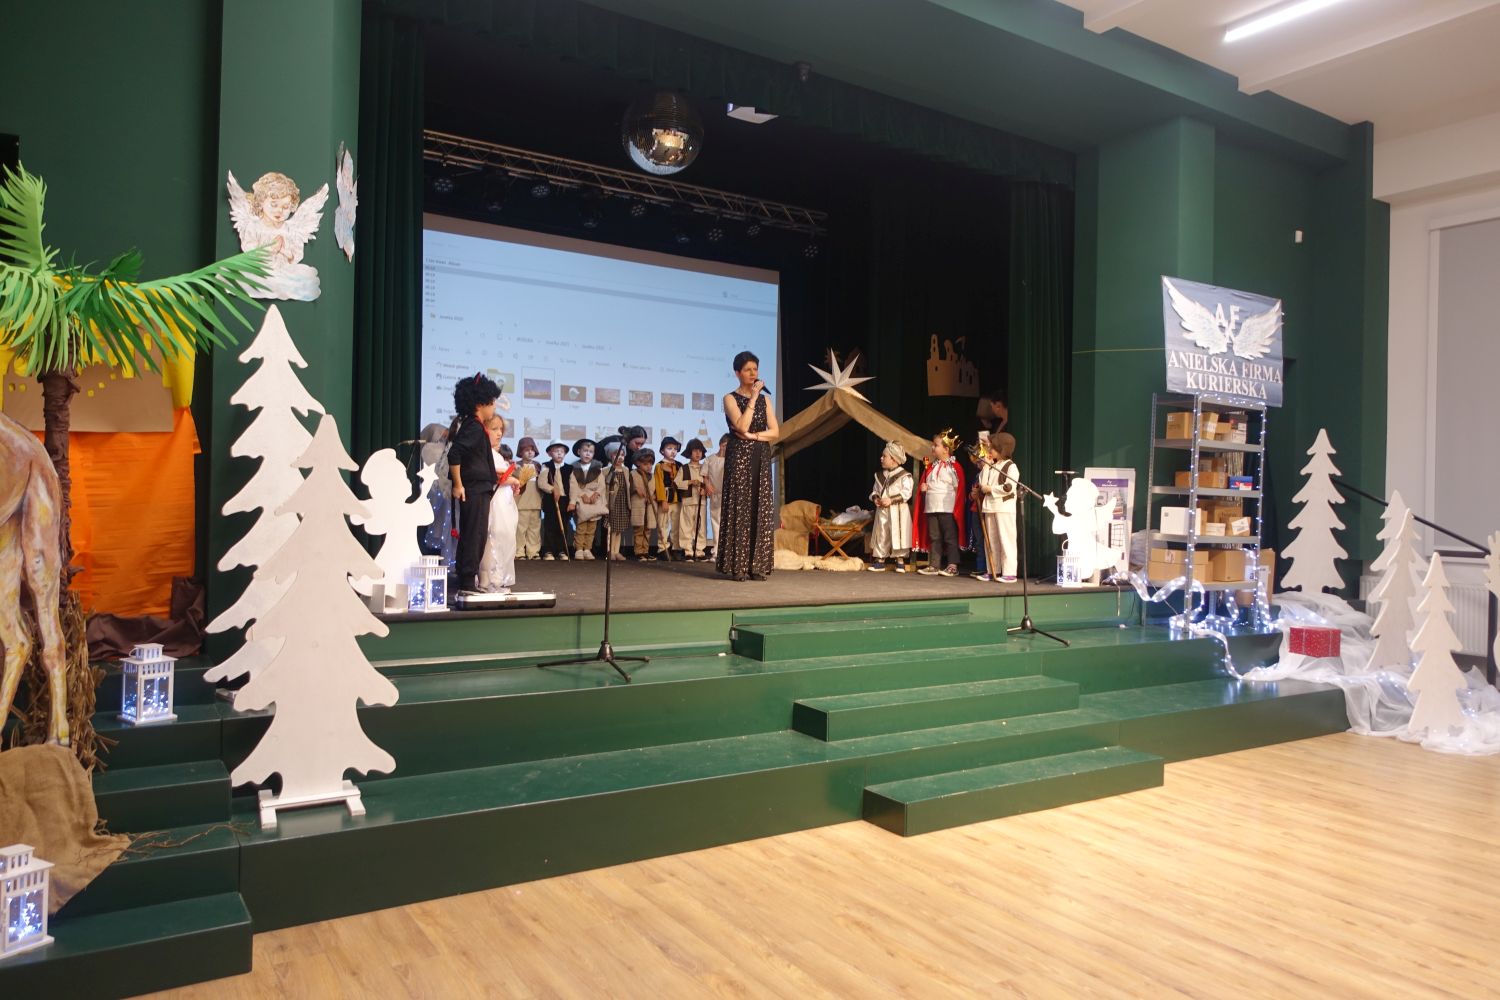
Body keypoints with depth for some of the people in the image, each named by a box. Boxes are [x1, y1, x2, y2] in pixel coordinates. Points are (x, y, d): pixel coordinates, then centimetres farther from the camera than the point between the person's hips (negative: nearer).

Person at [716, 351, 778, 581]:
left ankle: (757, 566, 4)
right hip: (739, 457, -5)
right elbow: (742, 426, -16)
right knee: (739, 508, -7)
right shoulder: (730, 398, 0)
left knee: (761, 510, 0)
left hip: (761, 459, 5)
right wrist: (753, 397, -12)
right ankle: (737, 566, -4)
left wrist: (753, 435, -9)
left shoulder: (764, 399, 14)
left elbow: (775, 432, 5)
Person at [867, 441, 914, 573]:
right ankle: (880, 560, 15)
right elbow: (875, 490, 19)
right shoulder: (880, 475, 13)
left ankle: (900, 561, 3)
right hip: (882, 510, 6)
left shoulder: (904, 475, -8)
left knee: (897, 535, -6)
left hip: (898, 510, -6)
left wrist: (891, 500, -21)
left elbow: (906, 493, -15)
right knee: (881, 535, 8)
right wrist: (875, 498, -3)